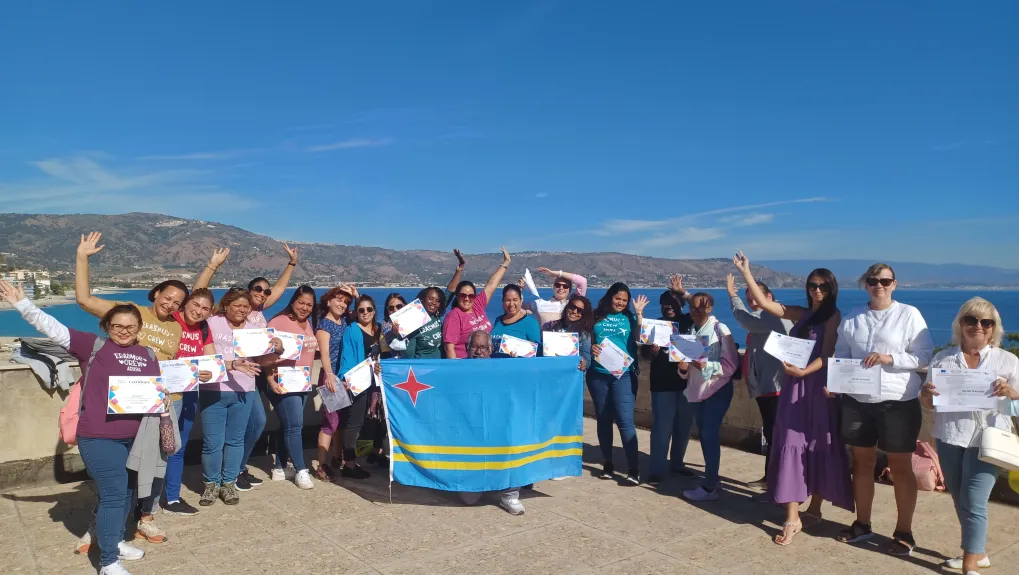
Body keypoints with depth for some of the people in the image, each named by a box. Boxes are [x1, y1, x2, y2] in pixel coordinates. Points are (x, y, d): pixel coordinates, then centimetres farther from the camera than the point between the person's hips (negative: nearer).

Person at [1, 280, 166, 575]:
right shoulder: (94, 346, -3)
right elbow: (54, 328, -8)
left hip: (135, 437, 5)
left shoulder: (148, 355, 9)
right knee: (113, 493, -7)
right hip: (99, 437, -5)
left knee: (126, 491, 17)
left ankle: (115, 540, 37)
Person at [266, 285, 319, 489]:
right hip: (283, 384, -8)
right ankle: (301, 471, 1)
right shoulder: (279, 322, -13)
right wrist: (271, 380, -24)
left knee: (288, 426, 13)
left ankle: (279, 467, 23)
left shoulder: (309, 324, 11)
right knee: (294, 426, -7)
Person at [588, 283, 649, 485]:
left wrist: (639, 312, -8)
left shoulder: (630, 317, 7)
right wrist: (591, 347, -12)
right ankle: (608, 464, 22)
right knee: (603, 419, 10)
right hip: (597, 374, 2)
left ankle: (633, 470, -10)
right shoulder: (597, 316, 8)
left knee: (625, 420, -11)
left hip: (623, 374, -2)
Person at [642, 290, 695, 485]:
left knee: (684, 426, 12)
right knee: (662, 428, -5)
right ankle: (657, 470, -1)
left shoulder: (688, 321, 7)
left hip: (686, 382, 3)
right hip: (663, 384, -2)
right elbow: (644, 353, -2)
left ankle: (677, 463, 29)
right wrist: (652, 351, -23)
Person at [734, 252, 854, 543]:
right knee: (792, 445, -1)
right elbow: (763, 302, 8)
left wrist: (803, 371, -25)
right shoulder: (800, 314, 12)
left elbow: (827, 355, -11)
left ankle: (814, 508, 23)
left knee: (818, 446, 6)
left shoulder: (833, 316, -2)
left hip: (818, 387, -4)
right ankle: (792, 518, 1)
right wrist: (746, 271, 3)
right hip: (794, 387, 5)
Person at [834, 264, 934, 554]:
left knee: (900, 467, 7)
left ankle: (904, 532, 18)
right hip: (857, 400, 4)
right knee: (862, 462, 13)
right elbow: (840, 356, 10)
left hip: (898, 402, -4)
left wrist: (891, 358, -20)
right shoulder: (851, 318, 7)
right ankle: (862, 524, 27)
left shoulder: (909, 314, -4)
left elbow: (926, 356, -7)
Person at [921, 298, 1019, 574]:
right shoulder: (943, 359, 6)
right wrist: (925, 395, -14)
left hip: (986, 439, -3)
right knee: (960, 501, 15)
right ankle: (978, 553, 33)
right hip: (949, 437, 4)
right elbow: (930, 403, 8)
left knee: (974, 503, -8)